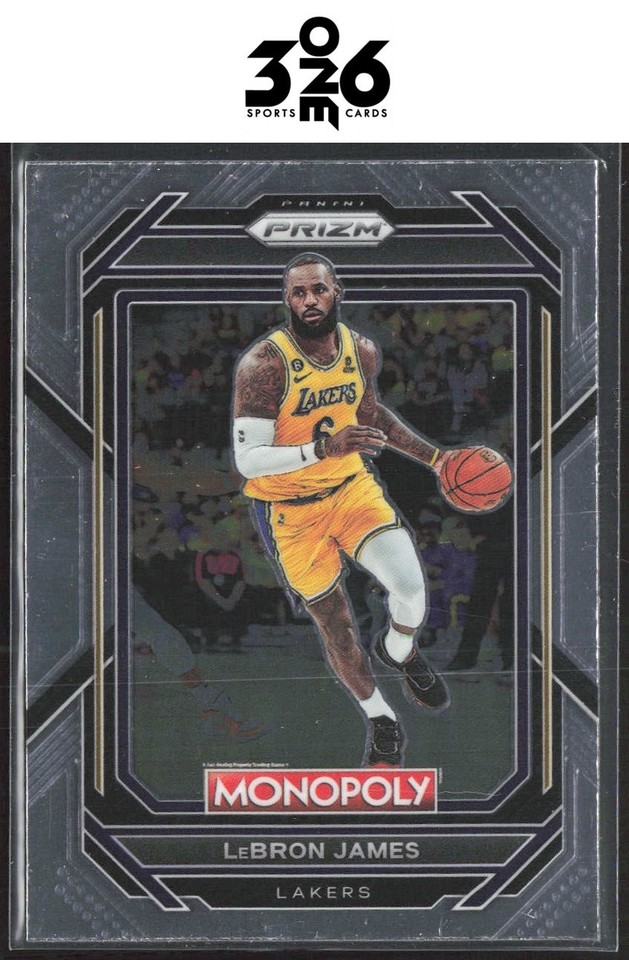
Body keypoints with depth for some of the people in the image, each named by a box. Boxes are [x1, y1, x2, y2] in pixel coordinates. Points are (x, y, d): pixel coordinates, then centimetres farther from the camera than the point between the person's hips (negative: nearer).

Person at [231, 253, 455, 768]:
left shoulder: (363, 352, -6)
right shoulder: (263, 365, -25)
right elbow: (248, 459, -27)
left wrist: (433, 456, 13)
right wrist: (322, 448, -40)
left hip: (352, 485, 3)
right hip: (291, 509, -3)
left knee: (409, 585, -18)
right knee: (335, 623, 7)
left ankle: (400, 650, 19)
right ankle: (380, 719, 34)